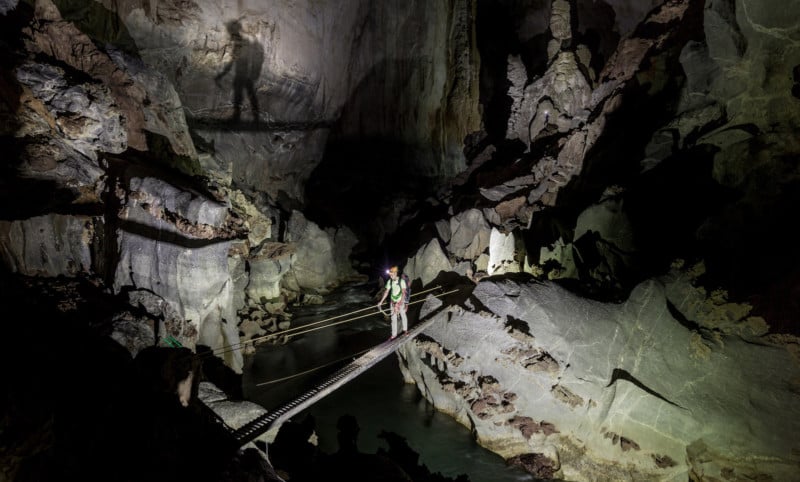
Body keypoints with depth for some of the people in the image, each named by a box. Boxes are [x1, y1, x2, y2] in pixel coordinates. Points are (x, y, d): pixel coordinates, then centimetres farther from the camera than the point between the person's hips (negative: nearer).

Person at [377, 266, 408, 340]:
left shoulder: (401, 281, -20)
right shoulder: (389, 281, -7)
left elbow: (403, 292, -23)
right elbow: (386, 292, -2)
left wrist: (401, 302, -32)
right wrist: (381, 301, -5)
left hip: (400, 302, -3)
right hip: (393, 302, 3)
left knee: (403, 316, 16)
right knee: (393, 318, 6)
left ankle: (405, 330, 38)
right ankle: (394, 335, 14)